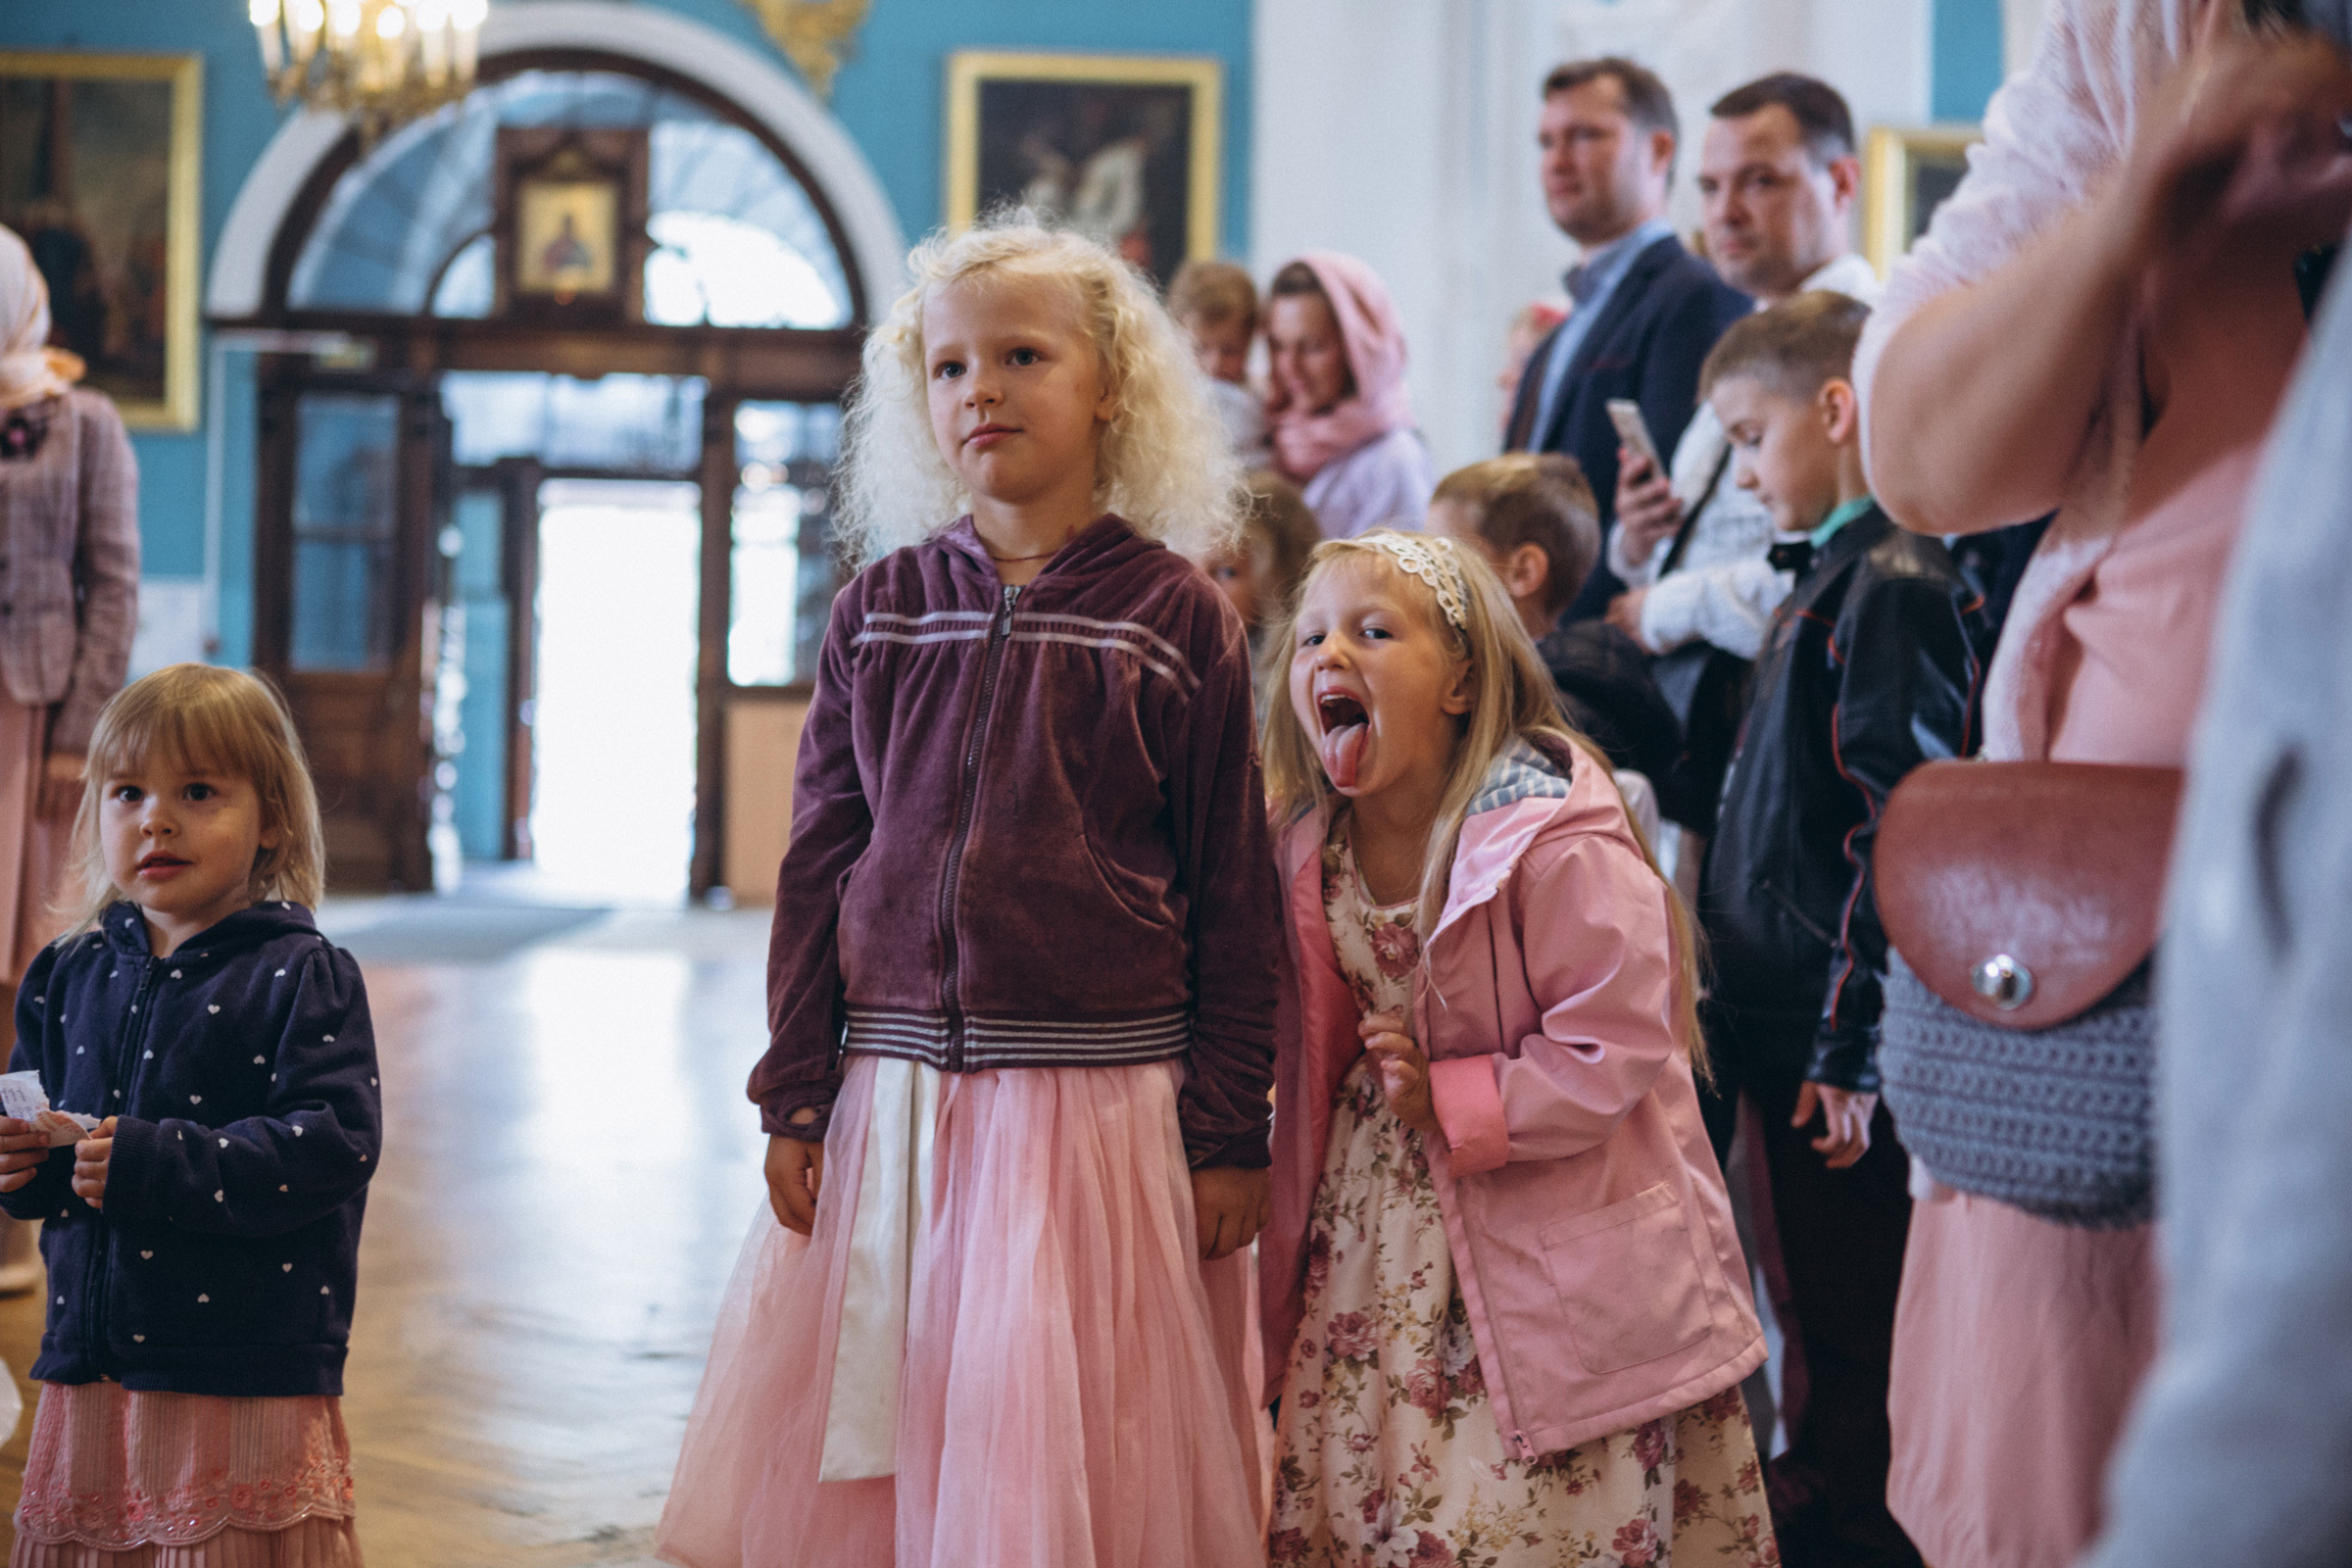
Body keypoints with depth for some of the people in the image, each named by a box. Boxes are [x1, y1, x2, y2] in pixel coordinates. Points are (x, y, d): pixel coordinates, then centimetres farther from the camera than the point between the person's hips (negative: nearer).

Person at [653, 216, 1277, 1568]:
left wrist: (1229, 1136, -3)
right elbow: (819, 862, 8)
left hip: (1099, 1103, -3)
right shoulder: (882, 606, 7)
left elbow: (1234, 896, 0)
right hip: (891, 1097, 3)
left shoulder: (1177, 617, -1)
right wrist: (797, 1101, 4)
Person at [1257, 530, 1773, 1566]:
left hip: (1549, 1253, -6)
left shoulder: (1558, 845, -18)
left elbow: (1617, 1045, -19)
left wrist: (1452, 1104, -21)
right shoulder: (1308, 849, 4)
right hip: (1376, 1249, 6)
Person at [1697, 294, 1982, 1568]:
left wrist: (1850, 1046, -21)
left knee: (1855, 1334, 0)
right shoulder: (1824, 580, 15)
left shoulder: (1893, 588, -15)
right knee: (1818, 1324, 17)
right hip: (1781, 1031, 9)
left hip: (1839, 1044, -9)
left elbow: (1900, 831, -20)